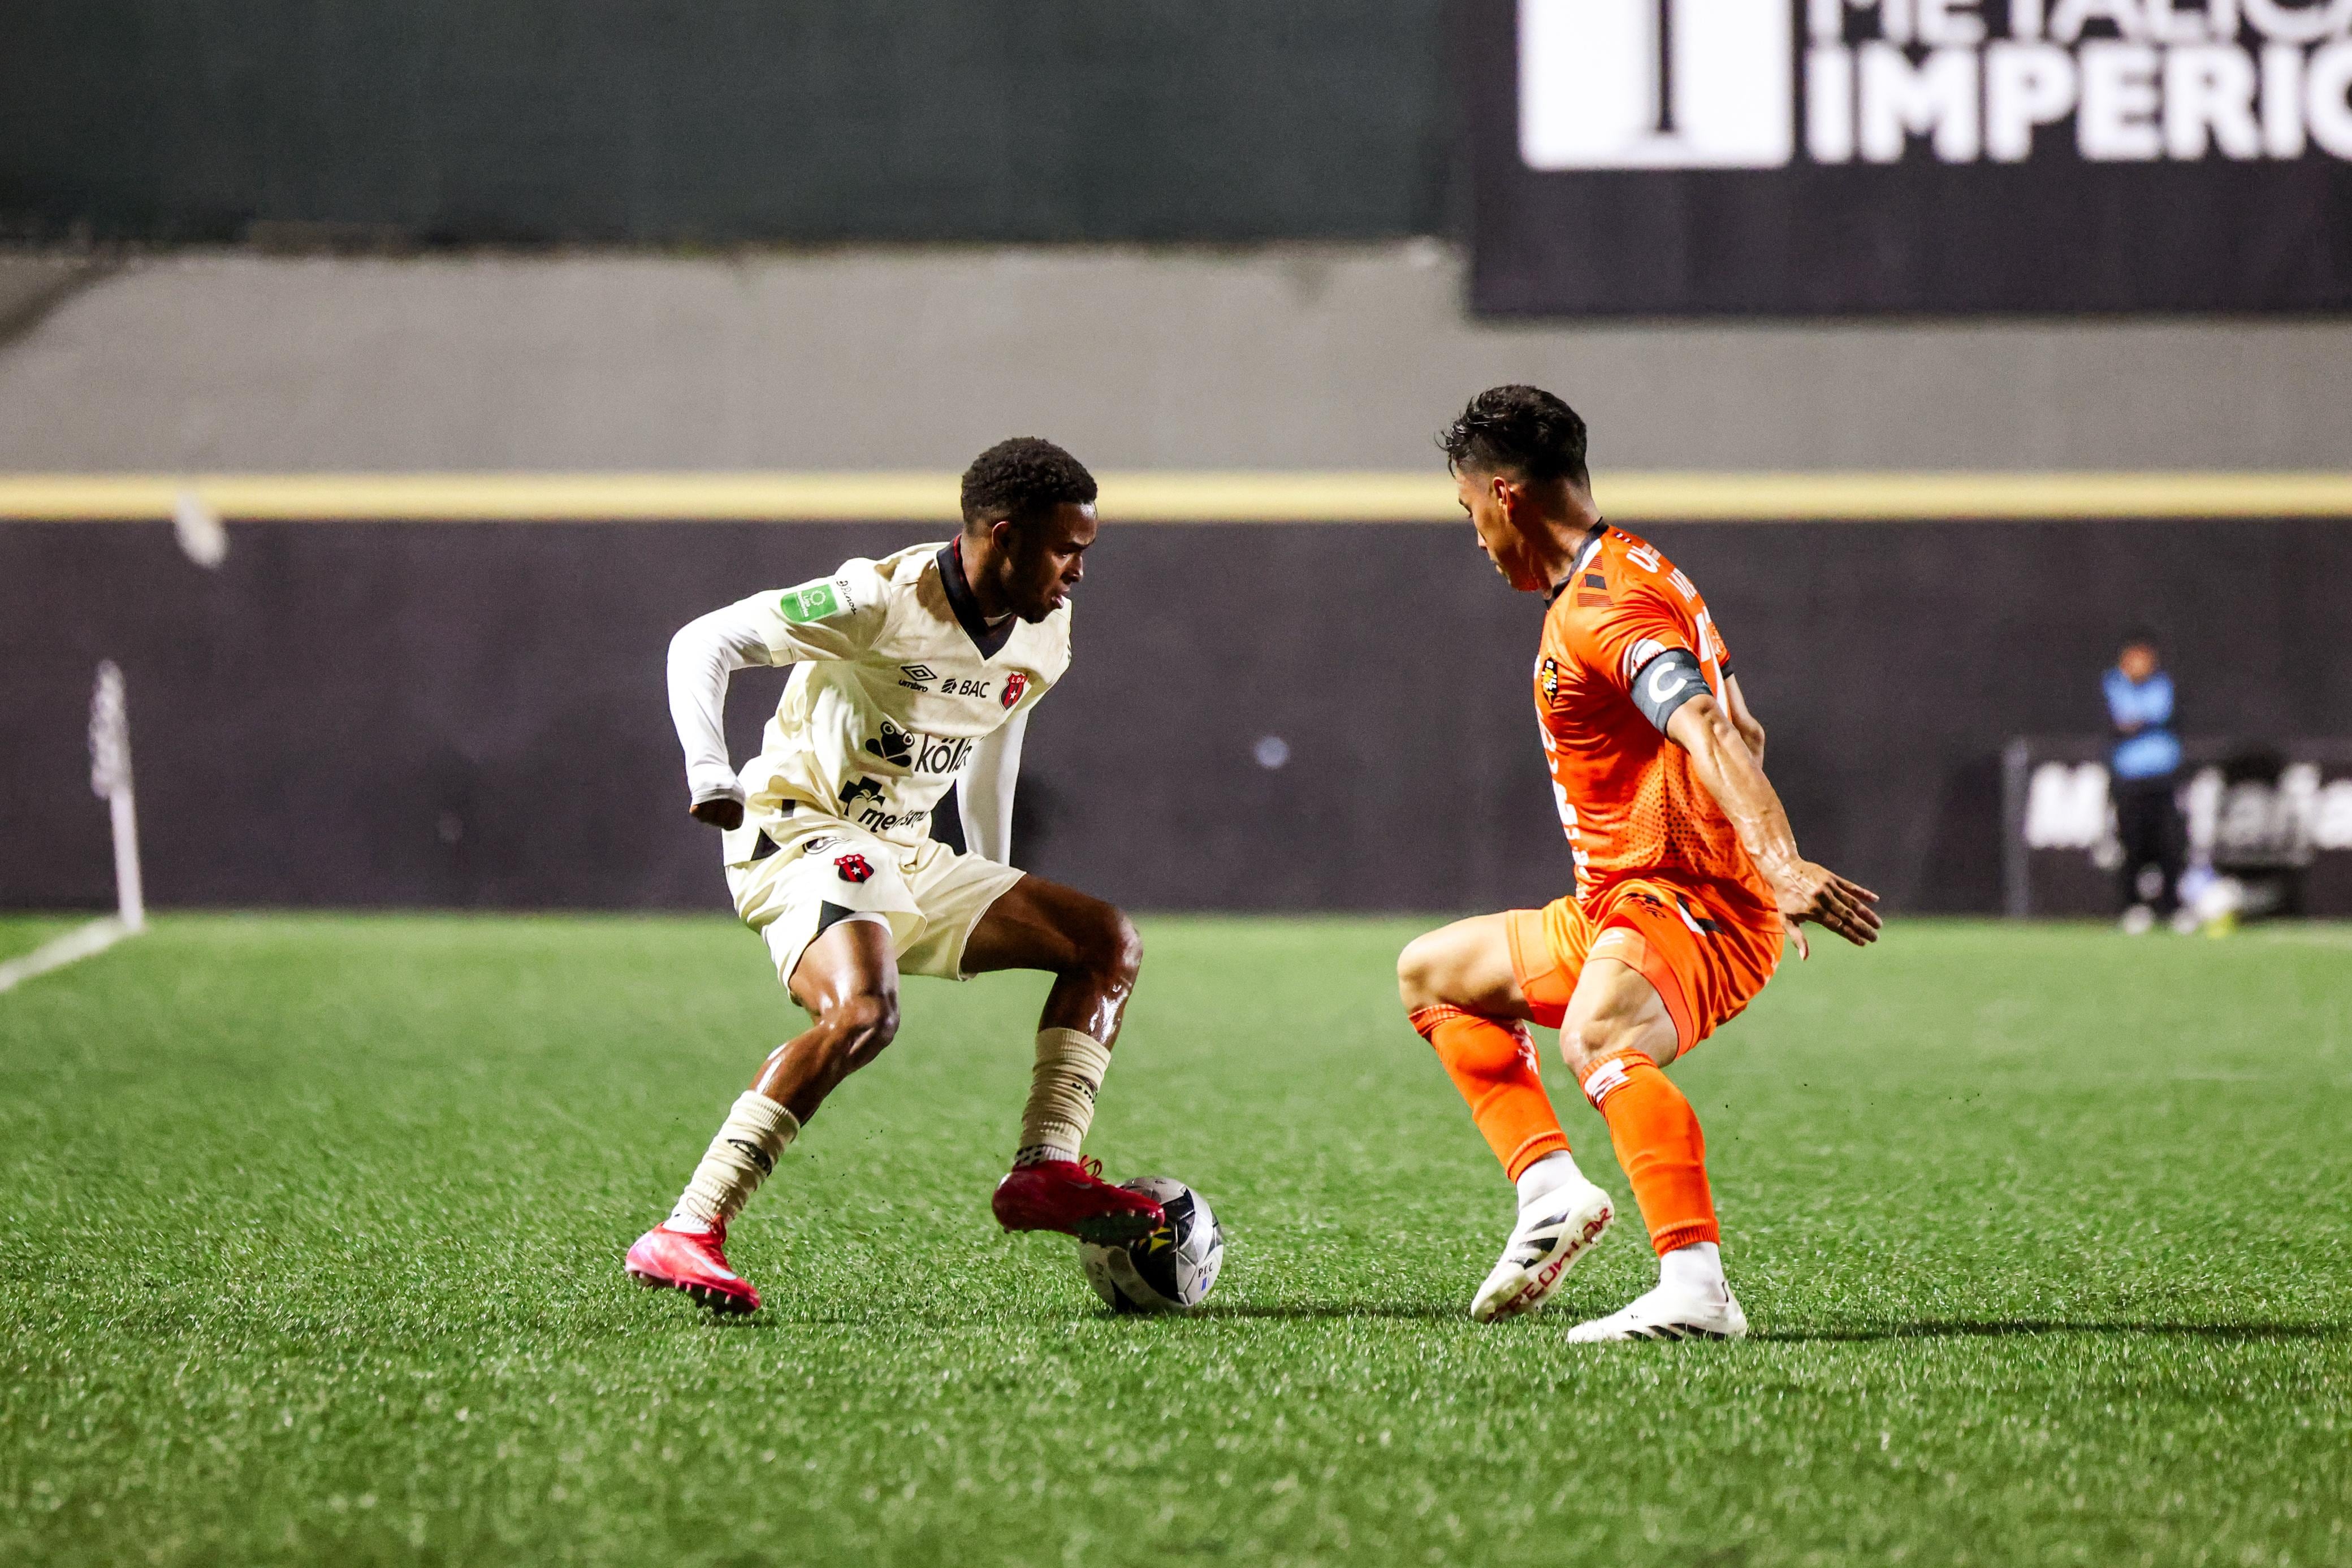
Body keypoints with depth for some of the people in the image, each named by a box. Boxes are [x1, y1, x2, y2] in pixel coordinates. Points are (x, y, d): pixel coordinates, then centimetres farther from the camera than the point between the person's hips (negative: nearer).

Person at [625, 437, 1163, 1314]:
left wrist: (996, 897, 29)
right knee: (864, 1012, -35)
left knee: (1110, 945, 7)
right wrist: (710, 775, -30)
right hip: (803, 834, -9)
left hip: (906, 860, 9)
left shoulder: (1043, 642, 6)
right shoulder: (884, 600, -18)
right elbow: (705, 643, -16)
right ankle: (684, 1237, -36)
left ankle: (1045, 1174, 1)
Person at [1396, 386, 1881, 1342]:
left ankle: (1696, 1290, -53)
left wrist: (1780, 870, -44)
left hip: (1682, 909, -12)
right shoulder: (1636, 577, 17)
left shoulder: (1602, 607, -16)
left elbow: (1710, 733, -31)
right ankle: (1550, 1188, 10)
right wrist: (1775, 873, 31)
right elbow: (1742, 732, 25)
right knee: (1433, 972, 26)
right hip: (1616, 909, 12)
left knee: (1597, 1036, -41)